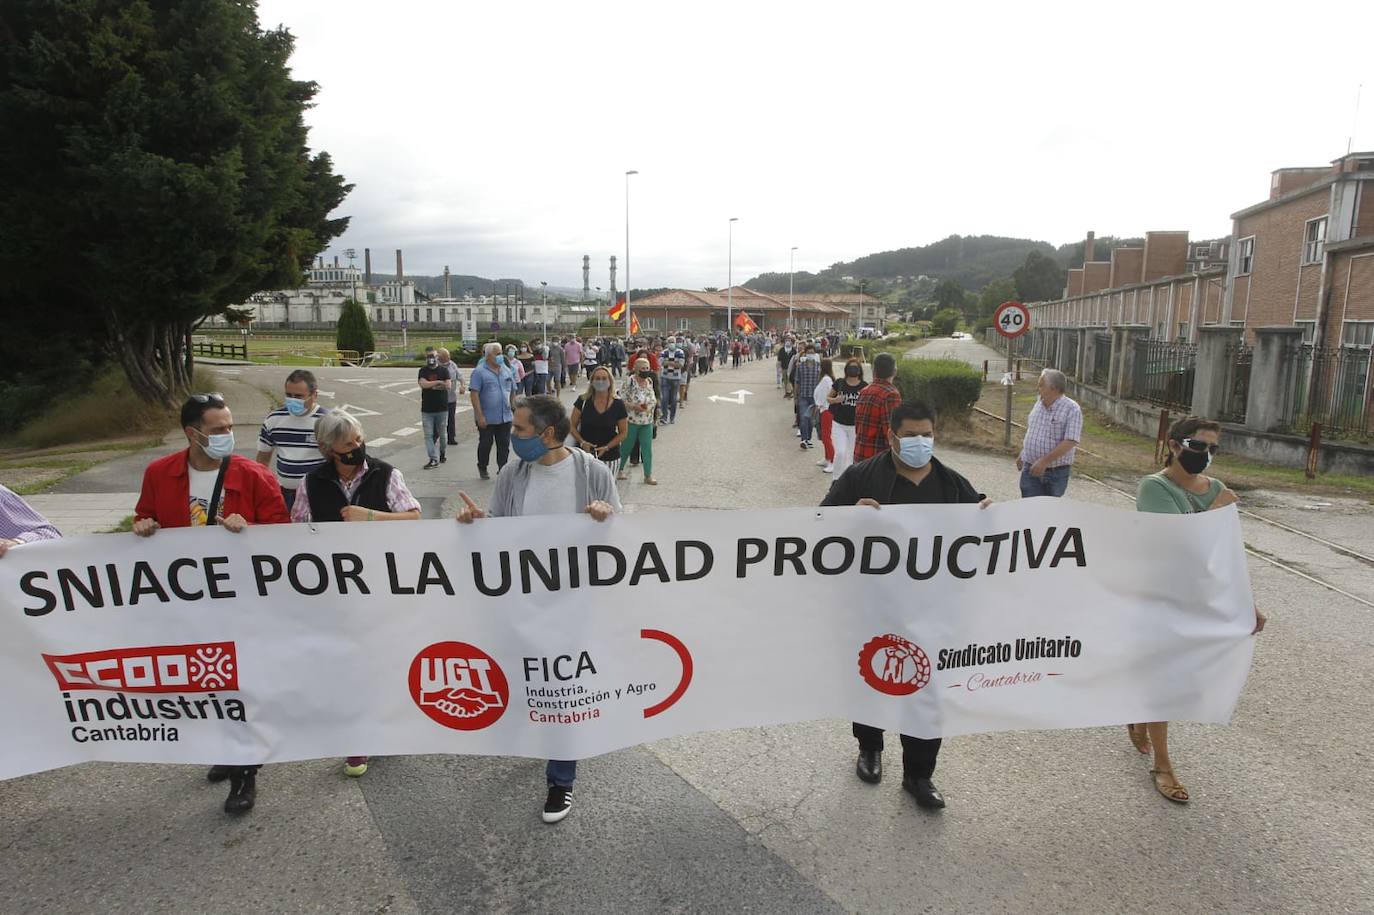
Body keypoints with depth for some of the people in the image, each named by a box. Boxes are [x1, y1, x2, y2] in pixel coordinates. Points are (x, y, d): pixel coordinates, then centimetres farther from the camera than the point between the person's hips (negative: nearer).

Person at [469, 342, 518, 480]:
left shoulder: (507, 371, 10)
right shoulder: (479, 372, -8)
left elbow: (512, 391, 17)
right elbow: (474, 394, -13)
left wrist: (514, 409, 11)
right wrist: (480, 416, -18)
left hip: (505, 417, 4)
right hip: (487, 418, -4)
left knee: (504, 445, 5)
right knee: (485, 444, 8)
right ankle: (482, 469, 27)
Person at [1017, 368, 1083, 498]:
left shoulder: (1072, 409, -13)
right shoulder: (1039, 402, 6)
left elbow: (1070, 442, -21)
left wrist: (1045, 461, -26)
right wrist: (1022, 454, 21)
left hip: (1056, 473, -4)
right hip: (1031, 469, 4)